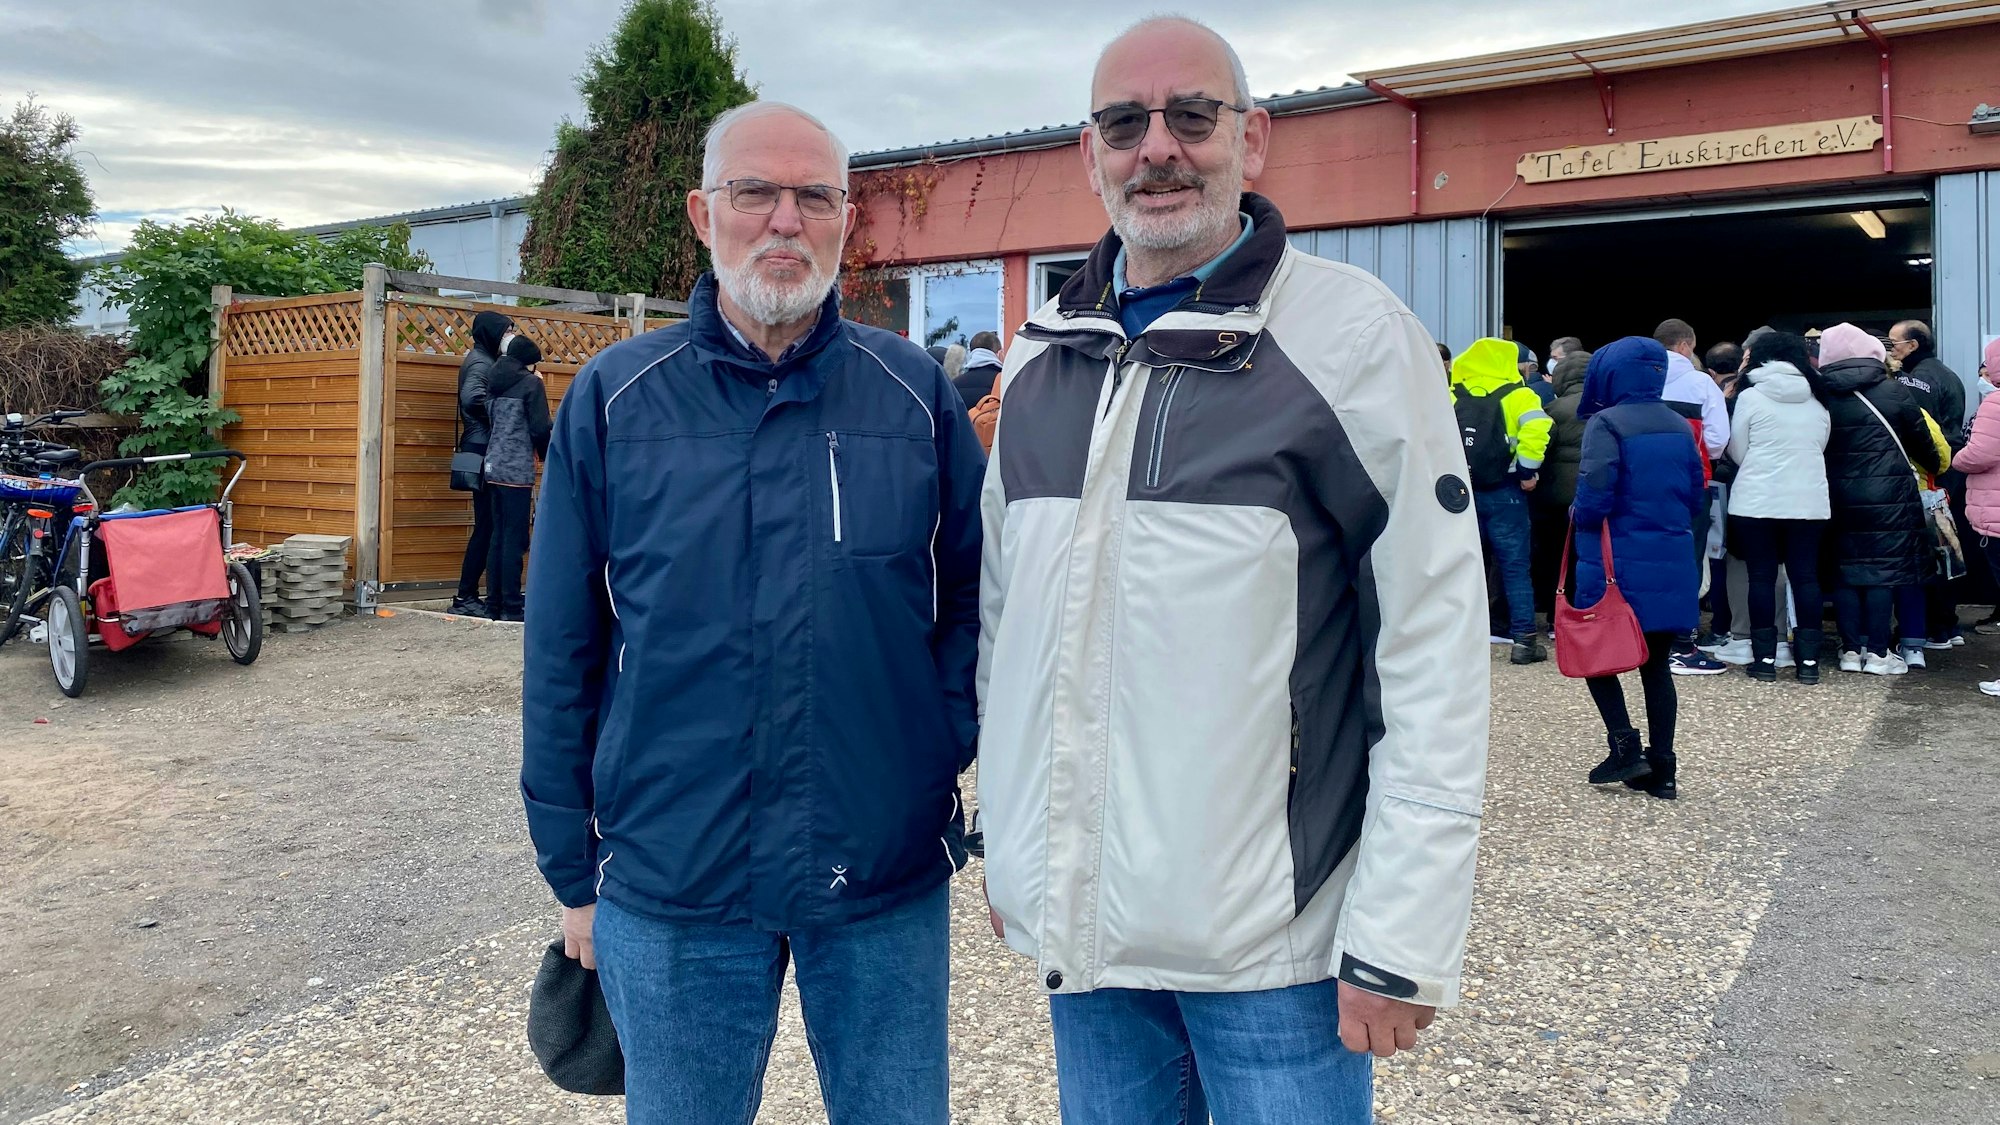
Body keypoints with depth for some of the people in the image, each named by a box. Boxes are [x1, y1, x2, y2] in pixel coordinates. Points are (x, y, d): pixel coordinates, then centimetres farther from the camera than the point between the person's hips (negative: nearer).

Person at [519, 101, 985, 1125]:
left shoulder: (915, 393, -1)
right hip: (669, 891, 0)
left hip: (889, 888, 1)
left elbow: (971, 610, 3)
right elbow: (562, 651, 1)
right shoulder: (613, 399, -2)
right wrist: (574, 874, 3)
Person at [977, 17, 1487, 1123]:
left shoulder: (1353, 333, -8)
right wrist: (1007, 830, 15)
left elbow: (1435, 650, -11)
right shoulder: (1041, 355, 8)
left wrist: (1401, 940, -13)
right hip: (1079, 924, 5)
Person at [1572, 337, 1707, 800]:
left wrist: (1579, 516, 1)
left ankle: (1625, 744, -1)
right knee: (1657, 666, 11)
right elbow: (1696, 495, 14)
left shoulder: (1606, 424, -12)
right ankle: (1662, 768, 12)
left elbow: (1594, 497, -19)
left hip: (1619, 565, -6)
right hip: (1672, 565, 6)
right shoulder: (1680, 426, 8)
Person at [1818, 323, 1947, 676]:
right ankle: (1877, 652, 3)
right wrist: (1935, 466, 25)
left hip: (1839, 495, 2)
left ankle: (1851, 649, 10)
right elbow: (1921, 441, 6)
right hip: (1888, 495, -2)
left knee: (1846, 568, 8)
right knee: (1884, 568, 2)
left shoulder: (1822, 395, -2)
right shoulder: (1894, 392, -4)